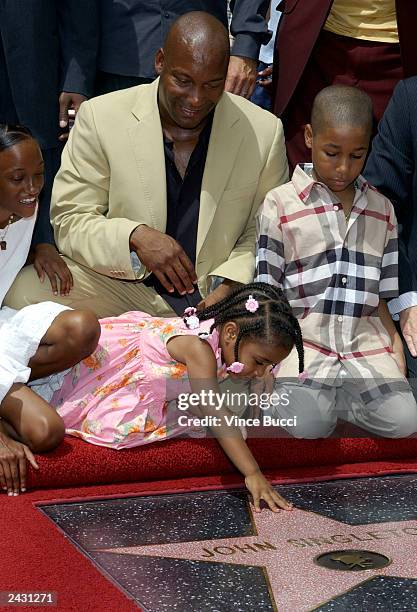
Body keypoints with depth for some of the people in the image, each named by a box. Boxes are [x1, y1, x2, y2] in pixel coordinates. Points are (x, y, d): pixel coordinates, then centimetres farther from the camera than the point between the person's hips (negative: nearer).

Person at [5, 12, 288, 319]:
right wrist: (135, 237, -22)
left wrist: (230, 285, -12)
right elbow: (70, 220, -3)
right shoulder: (100, 117, -4)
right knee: (26, 291, -26)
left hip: (215, 294, 1)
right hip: (117, 284, 0)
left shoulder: (265, 132, -1)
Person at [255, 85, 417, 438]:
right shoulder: (281, 204, 4)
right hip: (302, 340, -3)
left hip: (366, 342, 4)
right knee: (305, 423, -28)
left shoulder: (382, 210, 16)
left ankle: (330, 396, 3)